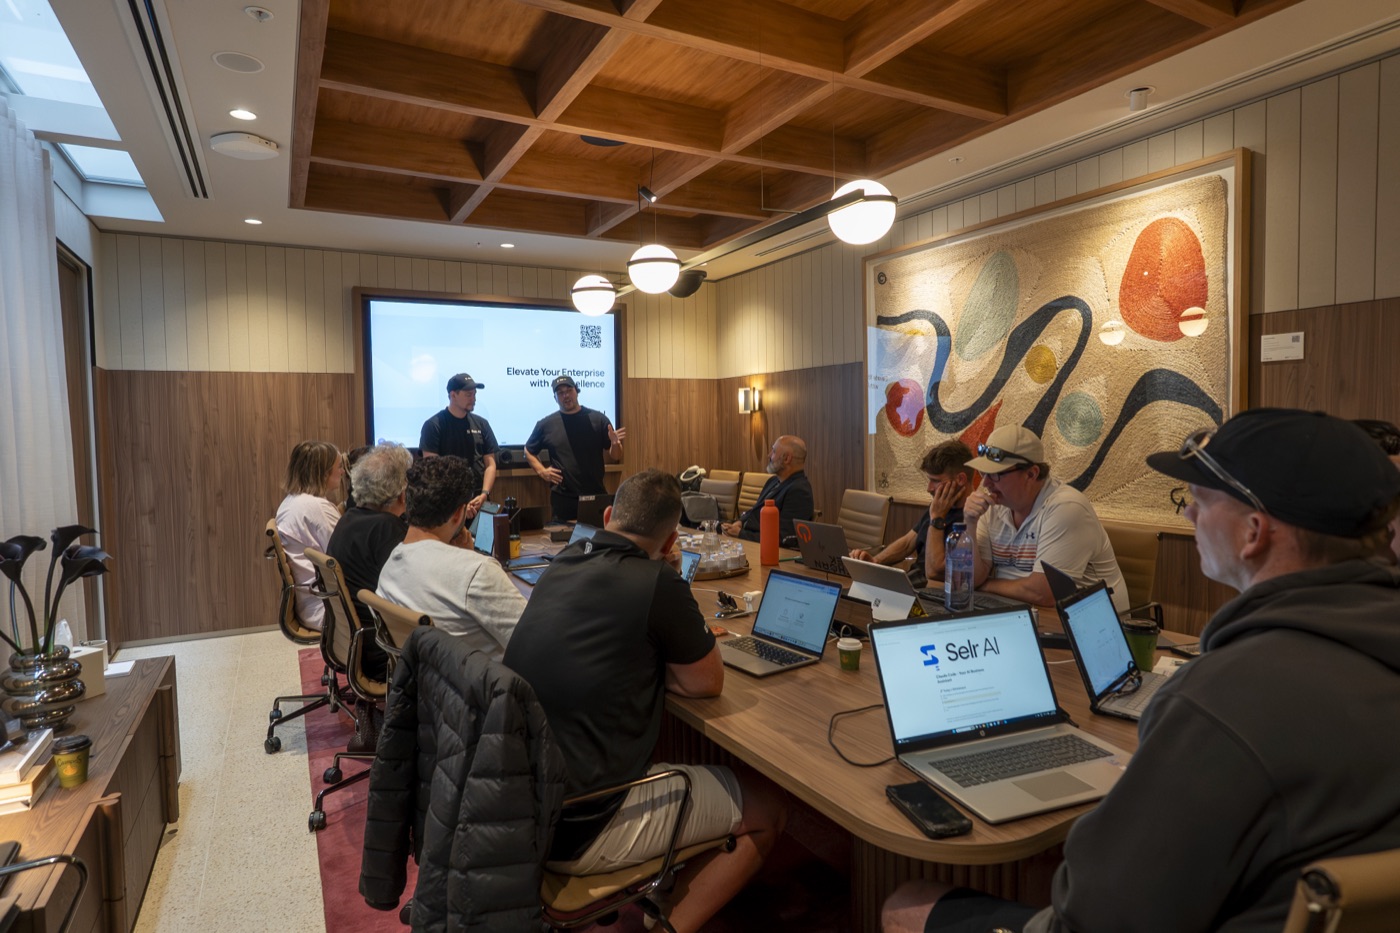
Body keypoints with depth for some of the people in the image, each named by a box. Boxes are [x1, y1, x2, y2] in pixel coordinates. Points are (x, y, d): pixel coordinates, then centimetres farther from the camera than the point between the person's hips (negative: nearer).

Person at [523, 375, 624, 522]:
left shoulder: (598, 419, 2)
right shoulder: (546, 424, 3)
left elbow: (615, 458, 5)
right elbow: (528, 451, 17)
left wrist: (615, 443, -16)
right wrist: (541, 471, 2)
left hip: (596, 496, 0)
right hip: (563, 499, 0)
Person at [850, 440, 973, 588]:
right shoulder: (938, 505, 9)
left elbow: (933, 572, -20)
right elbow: (907, 542, 18)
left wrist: (937, 519, -16)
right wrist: (874, 561, 1)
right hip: (909, 585, 8)